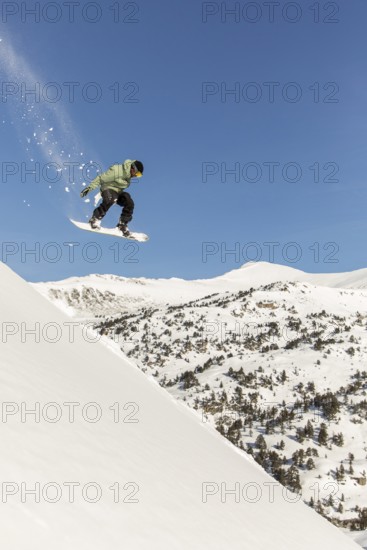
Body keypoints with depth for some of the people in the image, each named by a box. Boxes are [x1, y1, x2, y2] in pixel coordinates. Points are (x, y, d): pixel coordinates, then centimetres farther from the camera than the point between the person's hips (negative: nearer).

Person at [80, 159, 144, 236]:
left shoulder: (129, 172, -2)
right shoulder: (116, 171, -26)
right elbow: (101, 178, -20)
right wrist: (90, 187, -19)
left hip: (119, 192, 7)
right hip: (108, 189, -7)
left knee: (129, 203, -16)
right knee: (110, 200, -38)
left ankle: (122, 224, 0)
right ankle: (95, 219, -26)